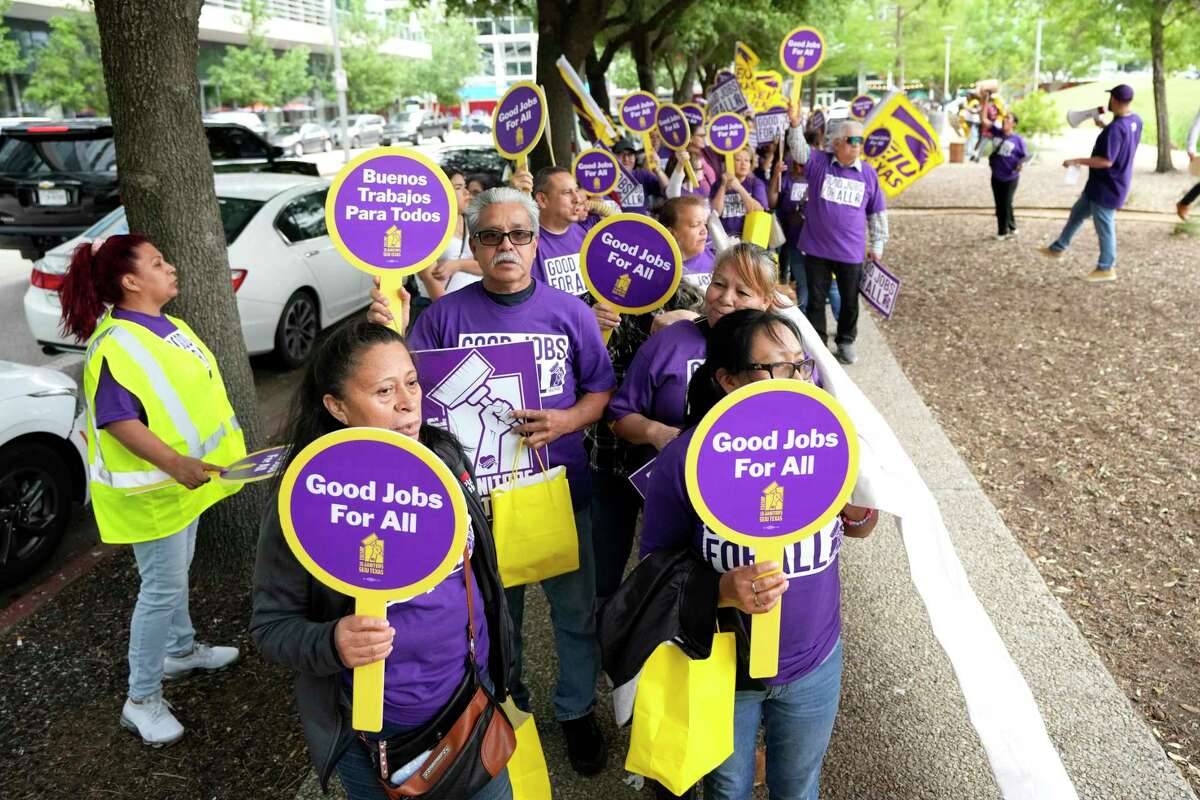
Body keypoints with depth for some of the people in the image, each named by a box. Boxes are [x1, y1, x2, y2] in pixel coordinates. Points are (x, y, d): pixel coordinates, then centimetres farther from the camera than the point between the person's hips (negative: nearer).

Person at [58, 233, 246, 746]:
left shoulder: (165, 326, 7)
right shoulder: (114, 346, -23)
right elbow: (119, 420, -28)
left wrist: (191, 464, 23)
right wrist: (174, 463, -37)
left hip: (183, 477, 9)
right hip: (149, 490, -9)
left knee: (177, 571, 23)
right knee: (163, 588, -1)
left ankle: (181, 651, 43)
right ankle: (142, 701, 13)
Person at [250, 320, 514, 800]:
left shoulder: (445, 454, -6)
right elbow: (270, 624, -15)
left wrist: (498, 647, 17)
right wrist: (332, 643, -34)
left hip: (474, 698, 5)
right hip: (379, 733, -4)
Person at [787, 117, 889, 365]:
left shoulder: (868, 173, 2)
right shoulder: (819, 162, -2)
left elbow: (877, 213, 9)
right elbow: (798, 149, -17)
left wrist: (877, 245, 10)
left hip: (851, 252, 2)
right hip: (816, 249, -1)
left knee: (850, 300, 13)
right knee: (816, 298, 9)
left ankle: (846, 342, 32)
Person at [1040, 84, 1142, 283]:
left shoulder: (1115, 128, -28)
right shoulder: (1136, 121, 1)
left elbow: (1106, 161, -30)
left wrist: (1077, 161, -23)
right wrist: (1105, 127, 16)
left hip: (1107, 187, -9)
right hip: (1102, 184, 9)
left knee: (1104, 226, 4)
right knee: (1077, 212, 22)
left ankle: (1106, 268, 17)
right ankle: (1058, 248, 35)